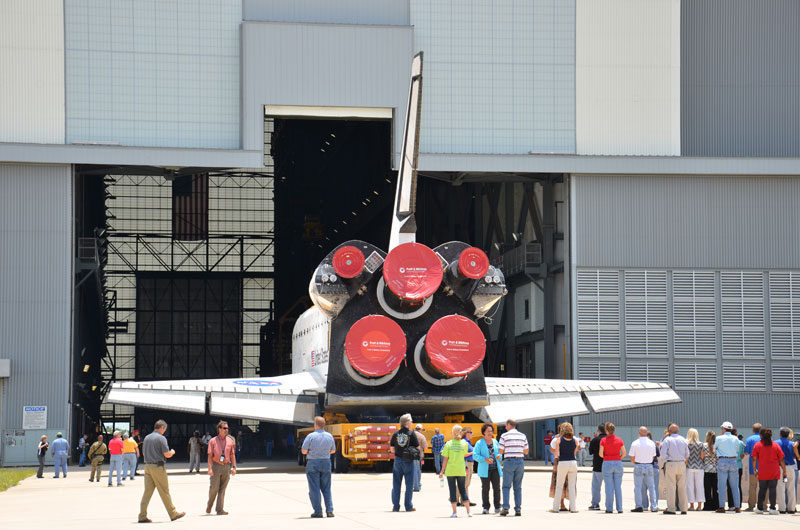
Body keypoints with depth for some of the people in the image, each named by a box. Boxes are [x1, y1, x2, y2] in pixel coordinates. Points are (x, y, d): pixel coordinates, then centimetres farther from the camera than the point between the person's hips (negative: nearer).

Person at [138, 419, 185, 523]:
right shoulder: (161, 438, -11)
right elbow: (167, 454, -13)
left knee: (147, 491, 6)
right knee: (164, 492, 1)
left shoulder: (147, 438, 11)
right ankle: (173, 514, 9)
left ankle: (142, 516, 2)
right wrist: (172, 452, 8)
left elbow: (144, 453, 19)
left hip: (147, 466, 7)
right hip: (158, 467, -7)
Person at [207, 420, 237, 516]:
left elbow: (232, 455, 10)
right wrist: (210, 468, -11)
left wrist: (234, 467, 2)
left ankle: (220, 509, -1)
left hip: (226, 466, 2)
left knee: (222, 489, 0)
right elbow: (210, 455, -2)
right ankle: (209, 506, 19)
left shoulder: (230, 441, 9)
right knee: (214, 488, -4)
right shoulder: (213, 441, 1)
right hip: (216, 466, -2)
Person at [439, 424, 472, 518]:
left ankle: (454, 512, 2)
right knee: (463, 490, 10)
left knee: (452, 490, 4)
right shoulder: (464, 443, -3)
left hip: (450, 470, -1)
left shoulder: (448, 444, -6)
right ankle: (468, 511, 5)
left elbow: (445, 459, -5)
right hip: (461, 471, 1)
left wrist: (442, 471, 2)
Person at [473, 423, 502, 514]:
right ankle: (486, 508, 3)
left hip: (495, 469, 3)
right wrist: (485, 459, -20)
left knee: (496, 488, -4)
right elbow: (475, 455, -7)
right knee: (485, 488, -4)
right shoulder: (479, 443, 1)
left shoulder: (495, 442, 15)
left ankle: (497, 507, 3)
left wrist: (499, 456, -4)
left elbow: (499, 453, 21)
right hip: (485, 469, -3)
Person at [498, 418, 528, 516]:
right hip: (520, 461, 3)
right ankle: (518, 509, 2)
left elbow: (500, 451, -2)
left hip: (509, 461, -3)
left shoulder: (504, 436, -4)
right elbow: (526, 451, 12)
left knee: (506, 486, 2)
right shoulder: (523, 436, 7)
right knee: (518, 487, 8)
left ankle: (505, 507, -10)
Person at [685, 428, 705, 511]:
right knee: (699, 485, 6)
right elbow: (702, 456, -1)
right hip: (699, 467, 2)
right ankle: (699, 505, 3)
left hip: (689, 466, -2)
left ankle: (692, 505, 0)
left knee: (690, 486, 3)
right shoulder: (700, 444, 0)